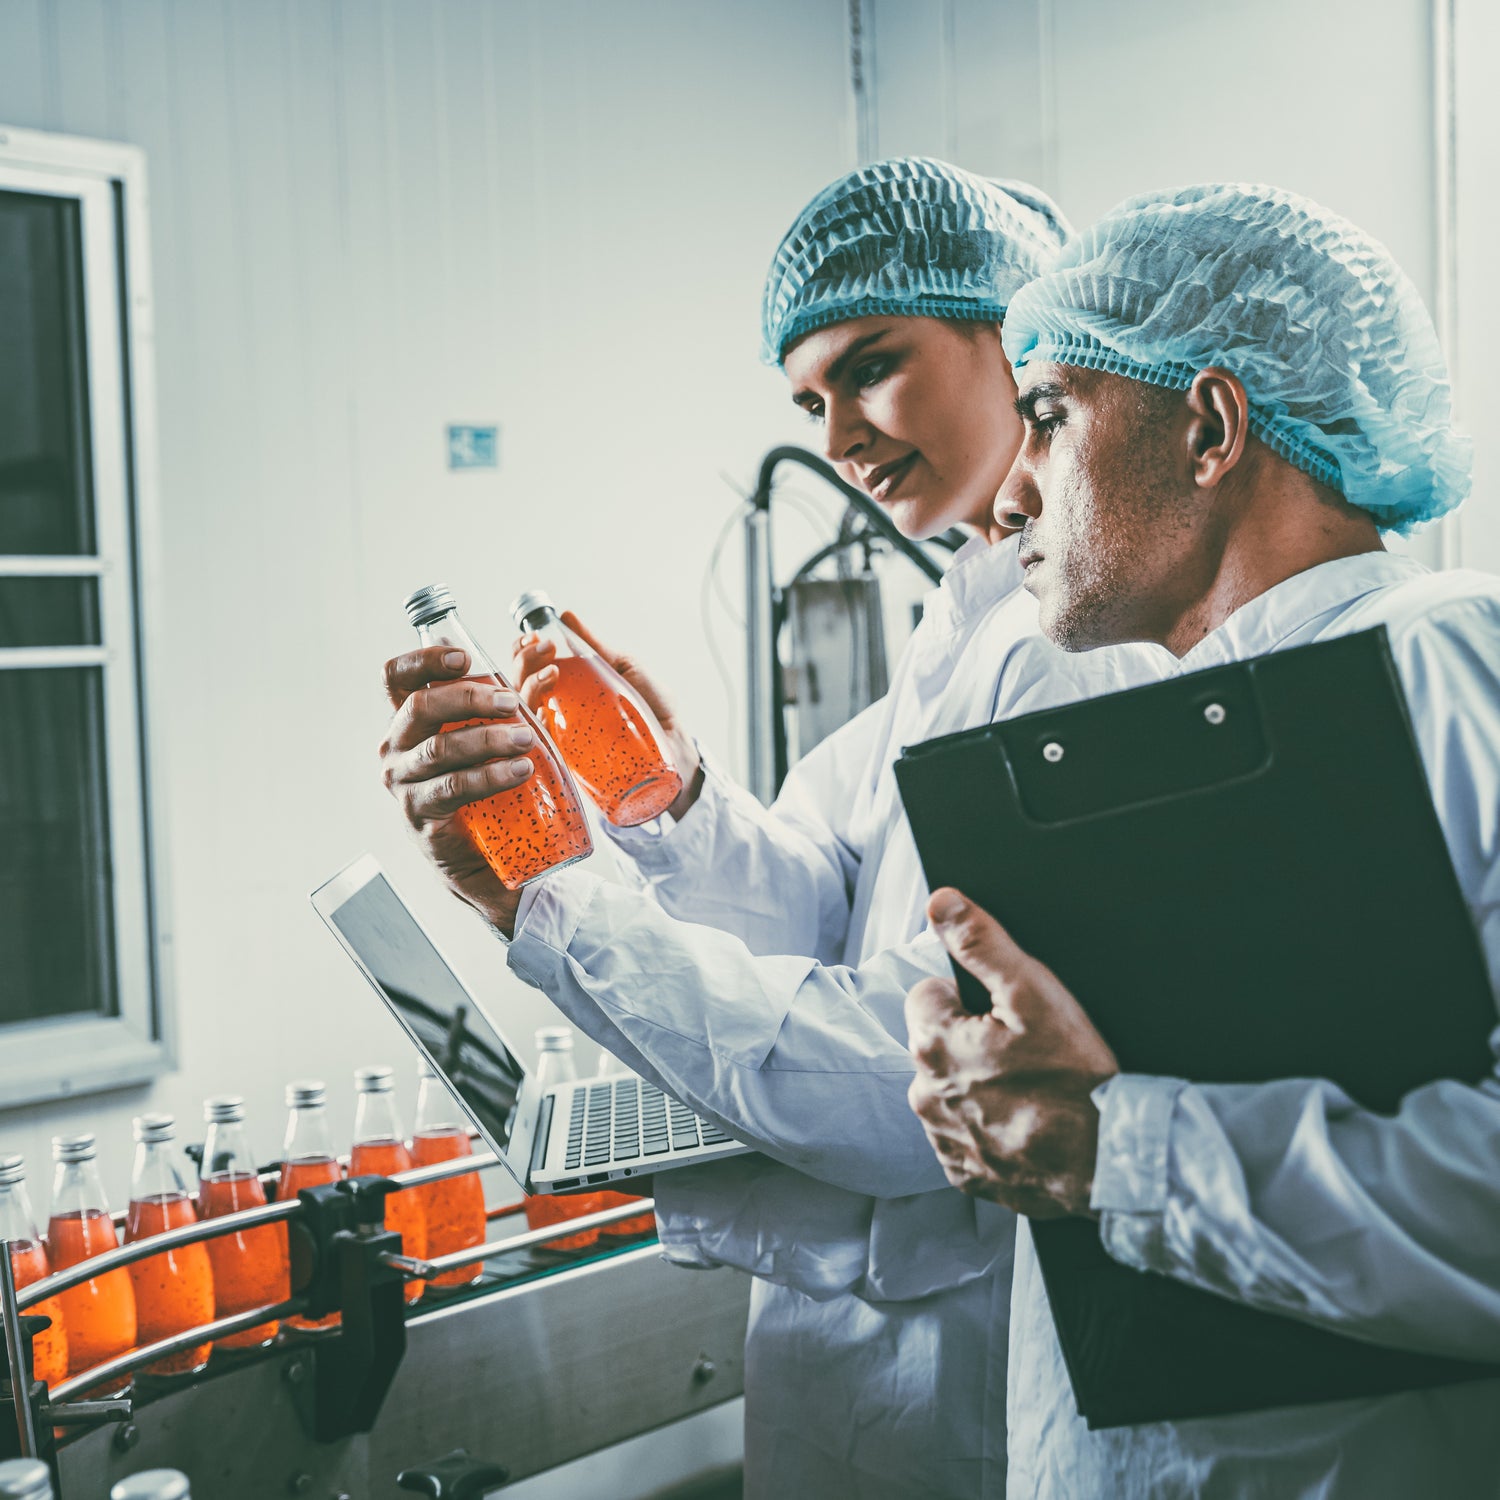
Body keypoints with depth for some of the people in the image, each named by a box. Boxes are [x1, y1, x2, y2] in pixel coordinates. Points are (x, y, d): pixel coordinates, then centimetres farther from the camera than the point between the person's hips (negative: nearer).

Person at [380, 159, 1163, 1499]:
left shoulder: (1088, 644, -21)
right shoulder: (978, 627, 10)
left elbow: (928, 1081, -28)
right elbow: (832, 926, 2)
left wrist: (552, 915, -22)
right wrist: (677, 807, -16)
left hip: (942, 1355, -8)